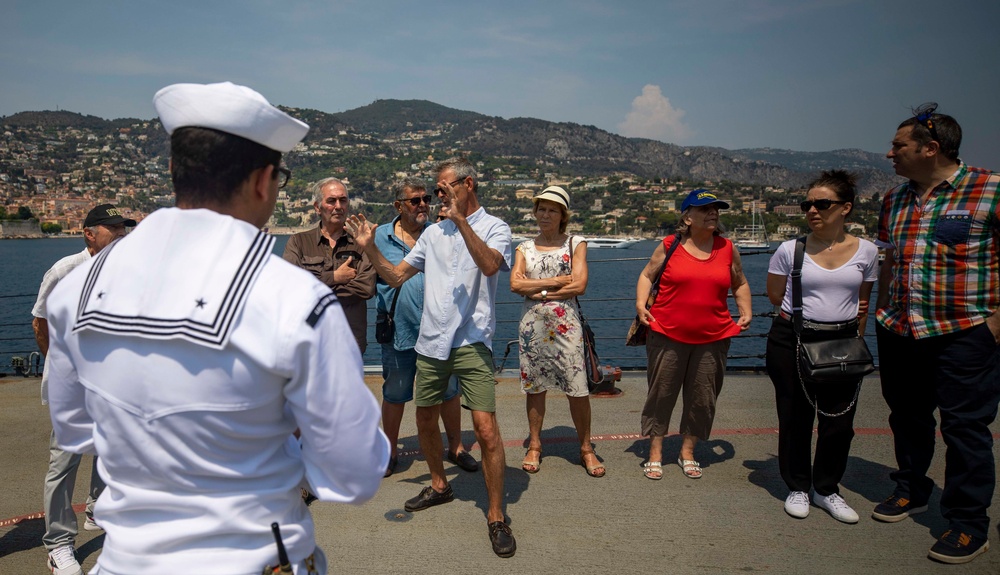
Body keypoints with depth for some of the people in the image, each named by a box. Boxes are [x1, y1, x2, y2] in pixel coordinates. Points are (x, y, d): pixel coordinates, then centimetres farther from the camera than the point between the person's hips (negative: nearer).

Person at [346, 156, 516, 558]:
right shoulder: (433, 233, 15)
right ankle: (439, 486, 39)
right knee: (425, 419, 16)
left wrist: (460, 220, -26)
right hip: (430, 342, 6)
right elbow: (395, 277, 14)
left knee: (486, 428, -12)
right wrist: (369, 248, 0)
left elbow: (490, 265, -23)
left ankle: (496, 518, 2)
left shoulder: (493, 227, -1)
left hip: (471, 342, -6)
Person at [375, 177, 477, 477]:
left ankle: (456, 447, 29)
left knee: (449, 390, 10)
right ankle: (389, 452, 30)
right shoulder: (381, 236, 2)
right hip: (399, 328, -1)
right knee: (394, 393, 11)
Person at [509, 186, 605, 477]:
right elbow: (515, 284, -5)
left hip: (565, 324, -2)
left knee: (578, 388, -2)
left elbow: (579, 285, -8)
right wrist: (556, 281, -9)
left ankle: (586, 449, 13)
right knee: (534, 385, 8)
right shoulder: (525, 247, 10)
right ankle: (534, 446, 22)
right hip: (532, 324, 2)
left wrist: (538, 292, -8)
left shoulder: (575, 243, 4)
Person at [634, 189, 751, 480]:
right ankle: (655, 452, 20)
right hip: (667, 335, -2)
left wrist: (746, 312, 6)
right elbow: (647, 275, 8)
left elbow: (740, 284, 19)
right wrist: (641, 305, -7)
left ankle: (687, 452, 28)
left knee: (702, 398, 10)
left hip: (713, 338, 3)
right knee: (661, 394, 5)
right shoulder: (669, 246, -2)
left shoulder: (727, 248, 7)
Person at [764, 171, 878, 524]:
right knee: (795, 417, 6)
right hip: (792, 342, -2)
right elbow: (775, 296, 5)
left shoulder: (866, 251, 2)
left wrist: (856, 338, 10)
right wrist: (815, 307, 1)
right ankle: (797, 487, 25)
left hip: (843, 342, 2)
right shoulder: (790, 250, -5)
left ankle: (827, 489, 27)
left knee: (840, 420, 7)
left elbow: (863, 303, 12)